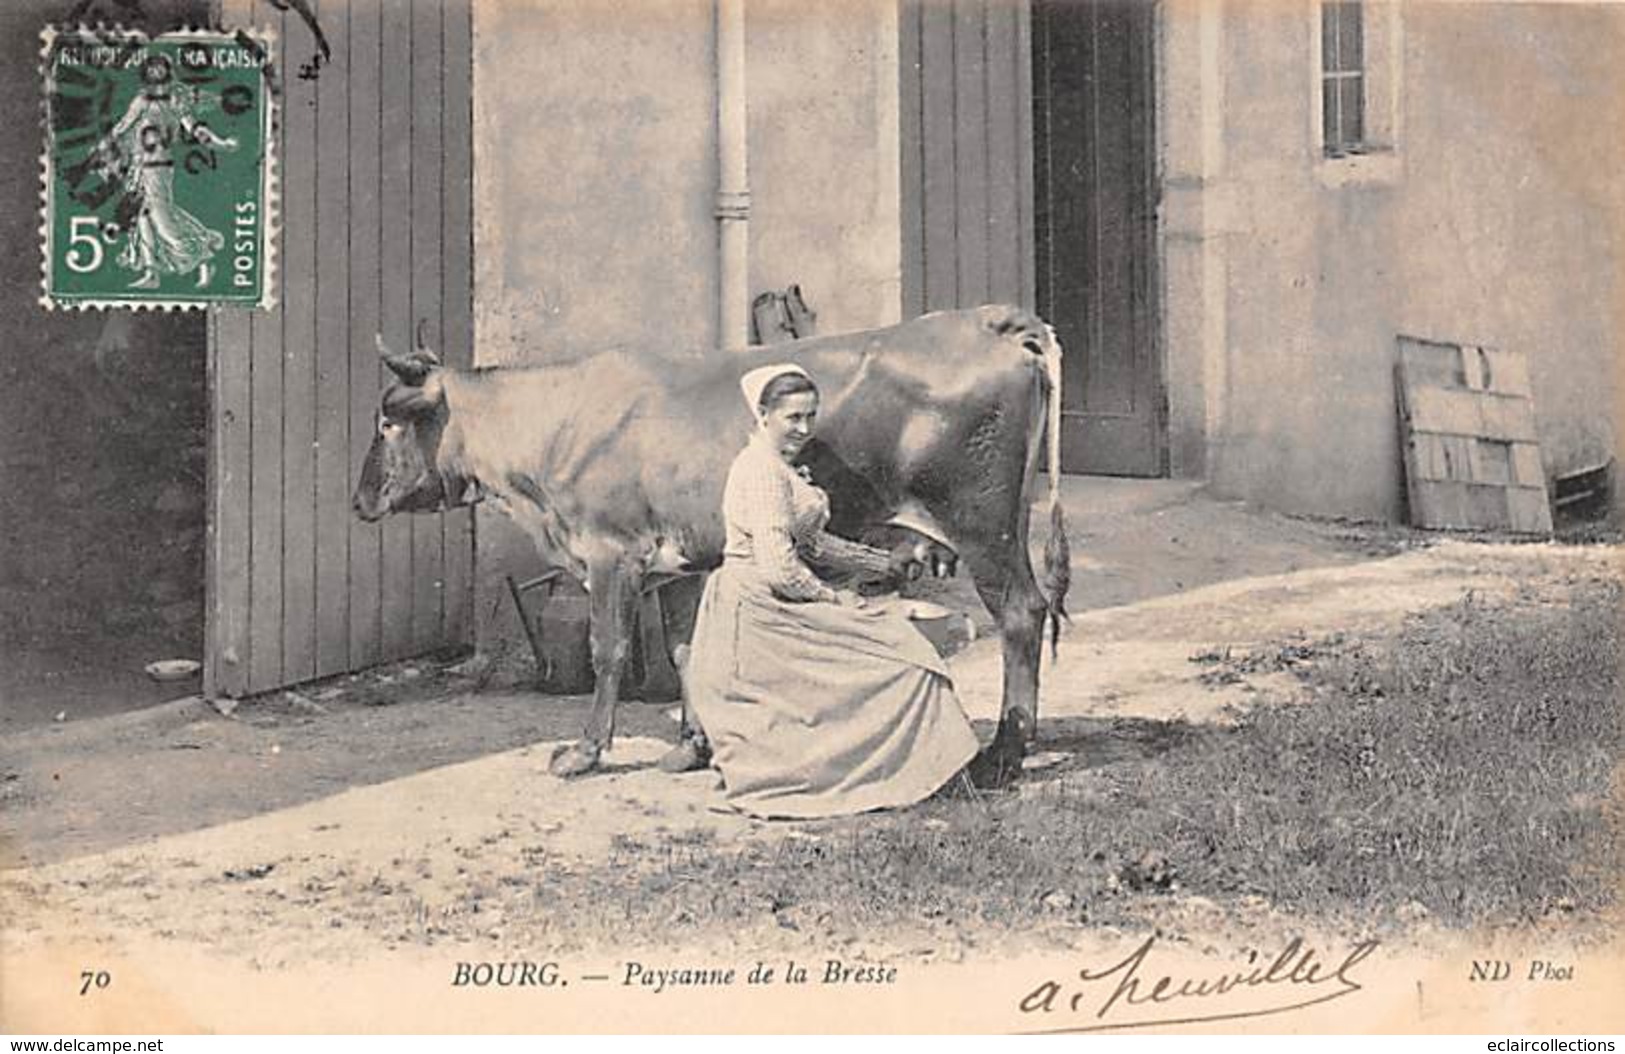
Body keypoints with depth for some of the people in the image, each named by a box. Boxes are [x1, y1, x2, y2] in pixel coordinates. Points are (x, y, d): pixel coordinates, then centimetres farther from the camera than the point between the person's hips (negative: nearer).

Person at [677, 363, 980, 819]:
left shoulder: (778, 467, 16)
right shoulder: (762, 471, -17)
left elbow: (807, 542, 23)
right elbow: (778, 567, -23)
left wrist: (879, 560, 21)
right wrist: (834, 600, -12)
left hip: (767, 606, 10)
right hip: (755, 607, -10)